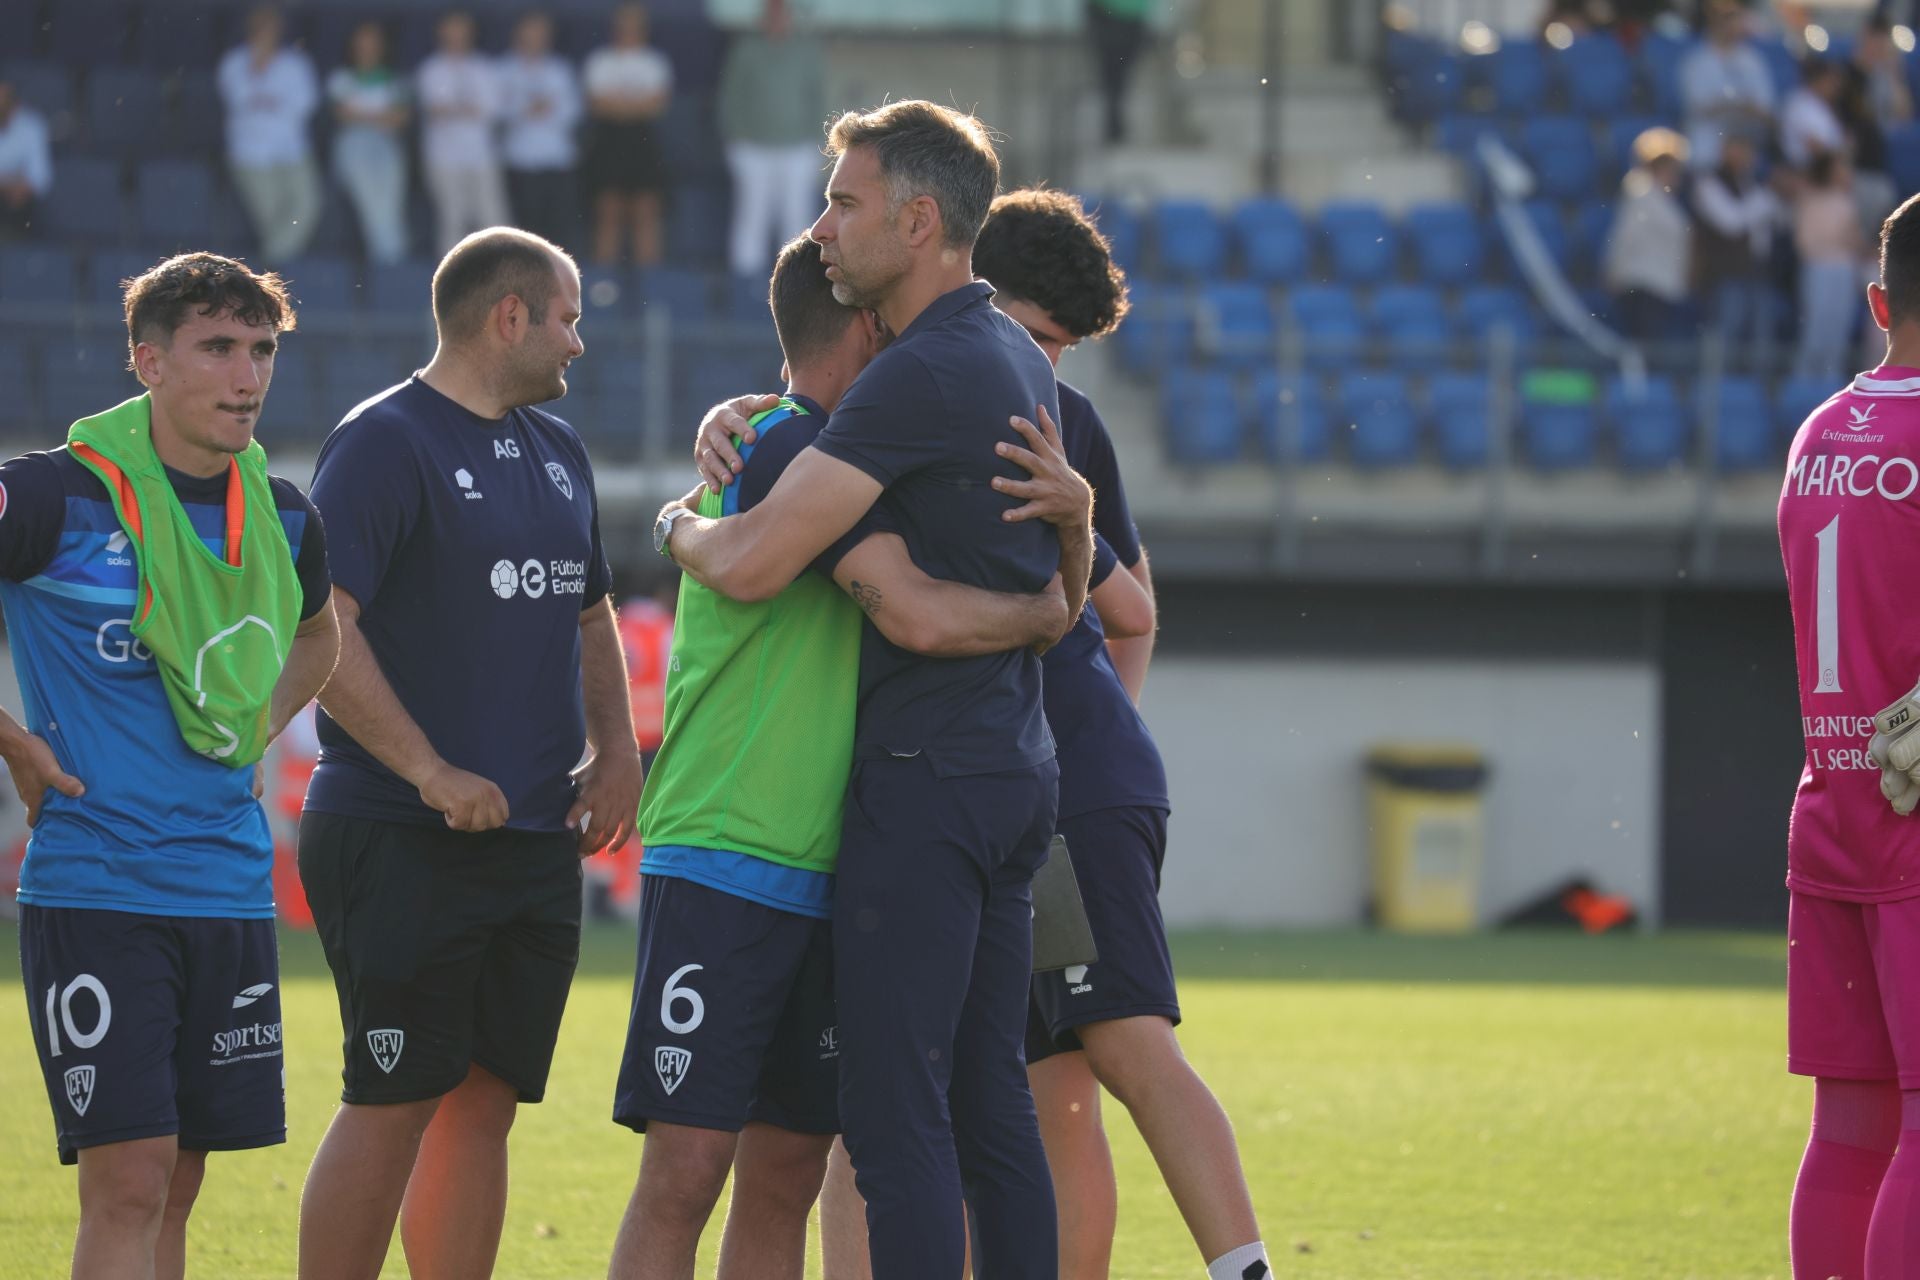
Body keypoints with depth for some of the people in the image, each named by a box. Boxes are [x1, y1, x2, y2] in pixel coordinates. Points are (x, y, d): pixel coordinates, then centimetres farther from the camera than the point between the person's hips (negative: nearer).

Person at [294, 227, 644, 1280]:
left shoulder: (554, 452, 17)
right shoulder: (384, 442, -9)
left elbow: (589, 613, 28)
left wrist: (615, 752, 11)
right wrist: (432, 773, -21)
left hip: (535, 839, 8)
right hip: (400, 841, -8)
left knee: (484, 1104, 7)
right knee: (392, 1107, -8)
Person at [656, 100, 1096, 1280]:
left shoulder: (923, 376, -17)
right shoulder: (1016, 361, 13)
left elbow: (749, 565, -21)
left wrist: (678, 523, 3)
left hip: (926, 781, -9)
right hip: (1020, 767, 9)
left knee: (899, 1116, -9)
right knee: (991, 1105, 10)